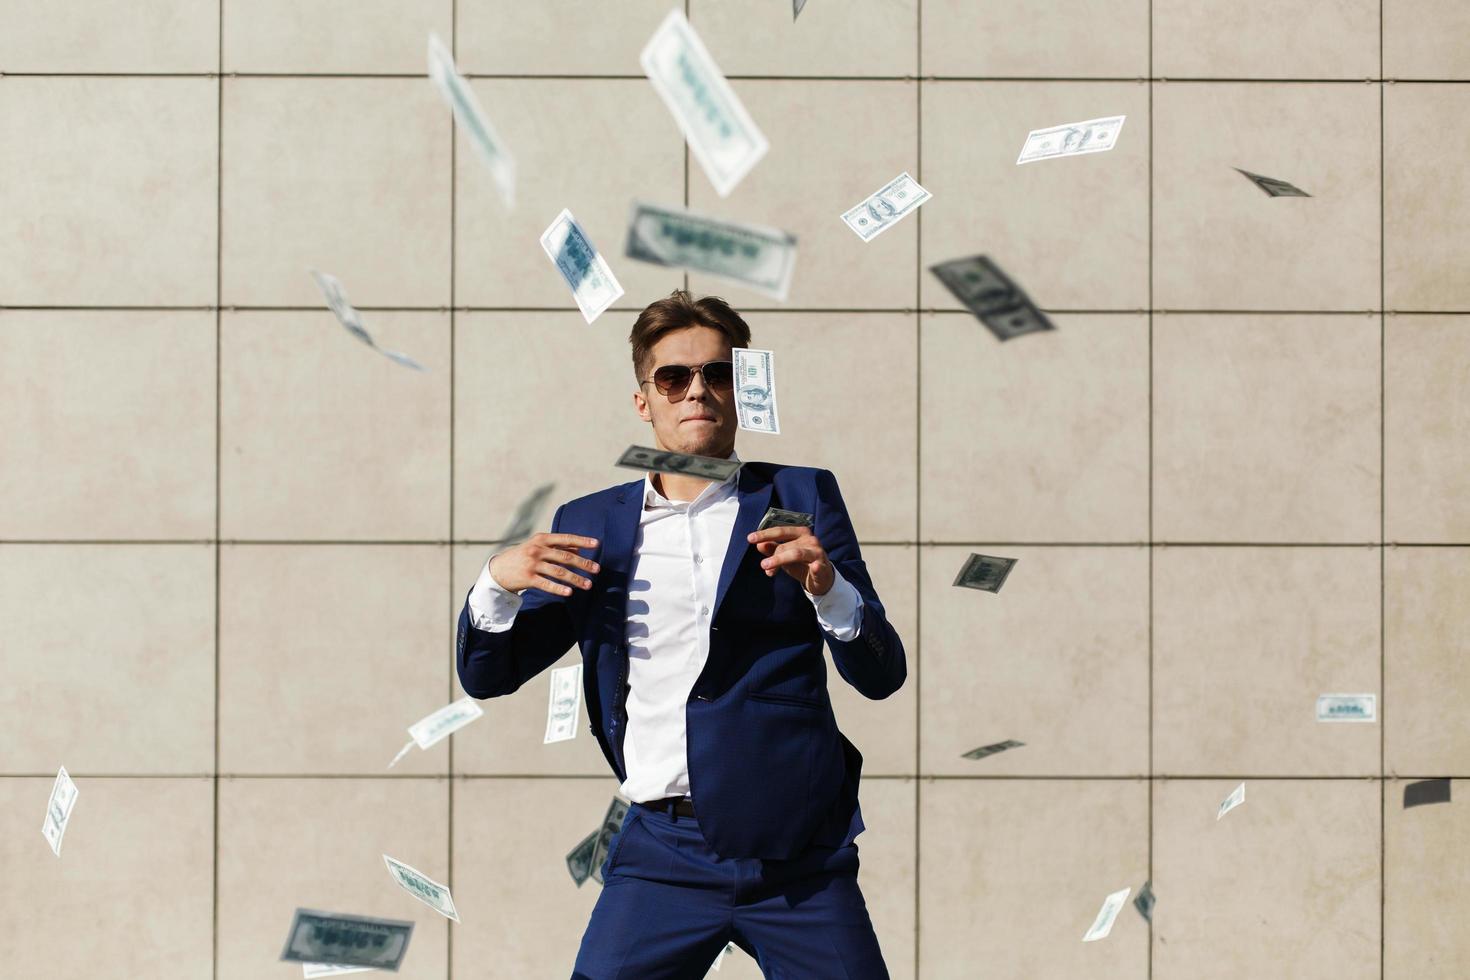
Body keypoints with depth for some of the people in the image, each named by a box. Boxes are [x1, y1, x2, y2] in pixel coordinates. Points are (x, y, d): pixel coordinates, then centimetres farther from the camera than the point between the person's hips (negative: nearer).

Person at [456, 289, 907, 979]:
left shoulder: (801, 500, 6)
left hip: (800, 854, -1)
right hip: (664, 855, 1)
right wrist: (497, 582, -8)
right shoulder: (590, 526, 11)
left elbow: (882, 676, 0)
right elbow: (486, 677, 12)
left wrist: (827, 586, -19)